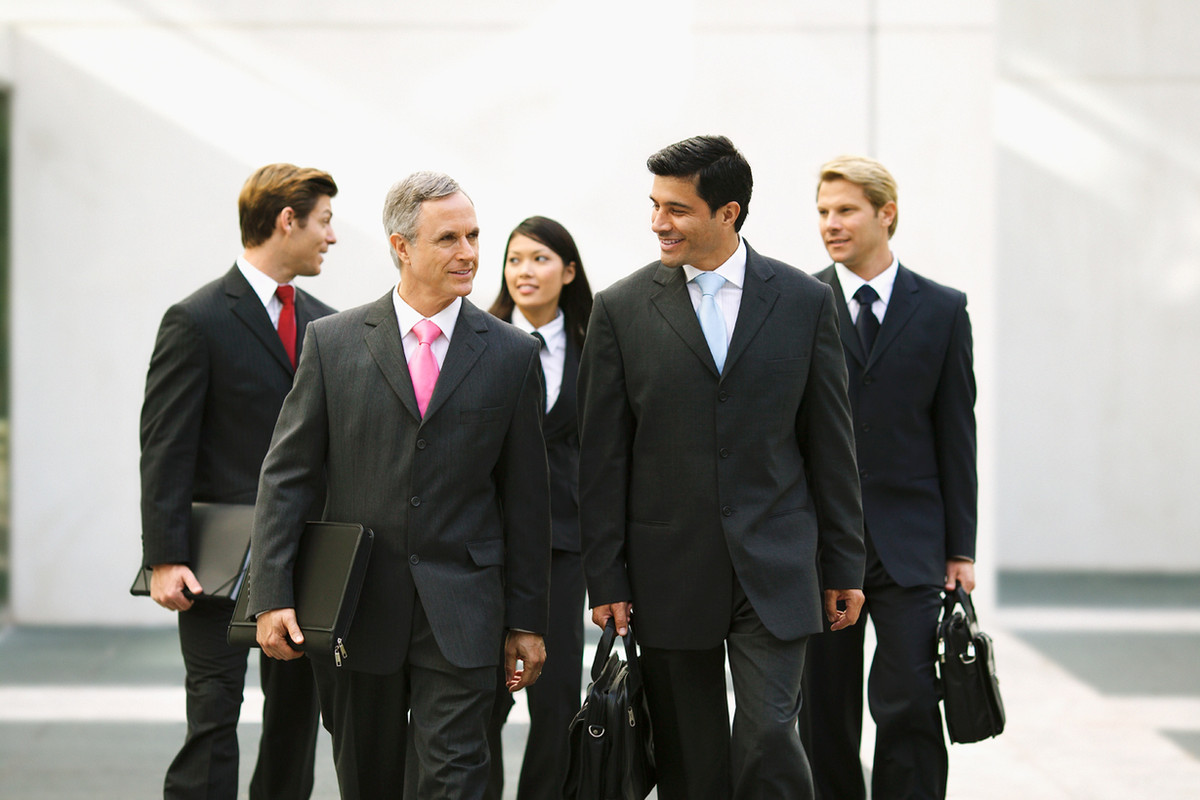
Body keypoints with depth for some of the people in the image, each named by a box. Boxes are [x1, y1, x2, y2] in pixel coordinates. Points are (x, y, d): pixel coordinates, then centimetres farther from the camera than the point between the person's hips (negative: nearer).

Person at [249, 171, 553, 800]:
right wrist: (272, 597, -8)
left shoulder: (511, 354, 3)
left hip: (460, 614, -1)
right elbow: (287, 476, 0)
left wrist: (526, 620, 5)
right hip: (353, 606, 1)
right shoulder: (333, 342, 1)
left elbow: (526, 496, 6)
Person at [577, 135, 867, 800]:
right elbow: (602, 458, 2)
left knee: (768, 738, -10)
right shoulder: (621, 309, 1)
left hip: (774, 569, 0)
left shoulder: (805, 301, 3)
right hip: (669, 570, 1)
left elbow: (831, 444, 7)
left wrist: (844, 565, 6)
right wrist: (604, 579, -1)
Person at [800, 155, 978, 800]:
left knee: (910, 705, -7)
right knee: (825, 711, 6)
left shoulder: (942, 310, 6)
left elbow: (956, 433, 6)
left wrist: (960, 548, 3)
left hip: (909, 546, 0)